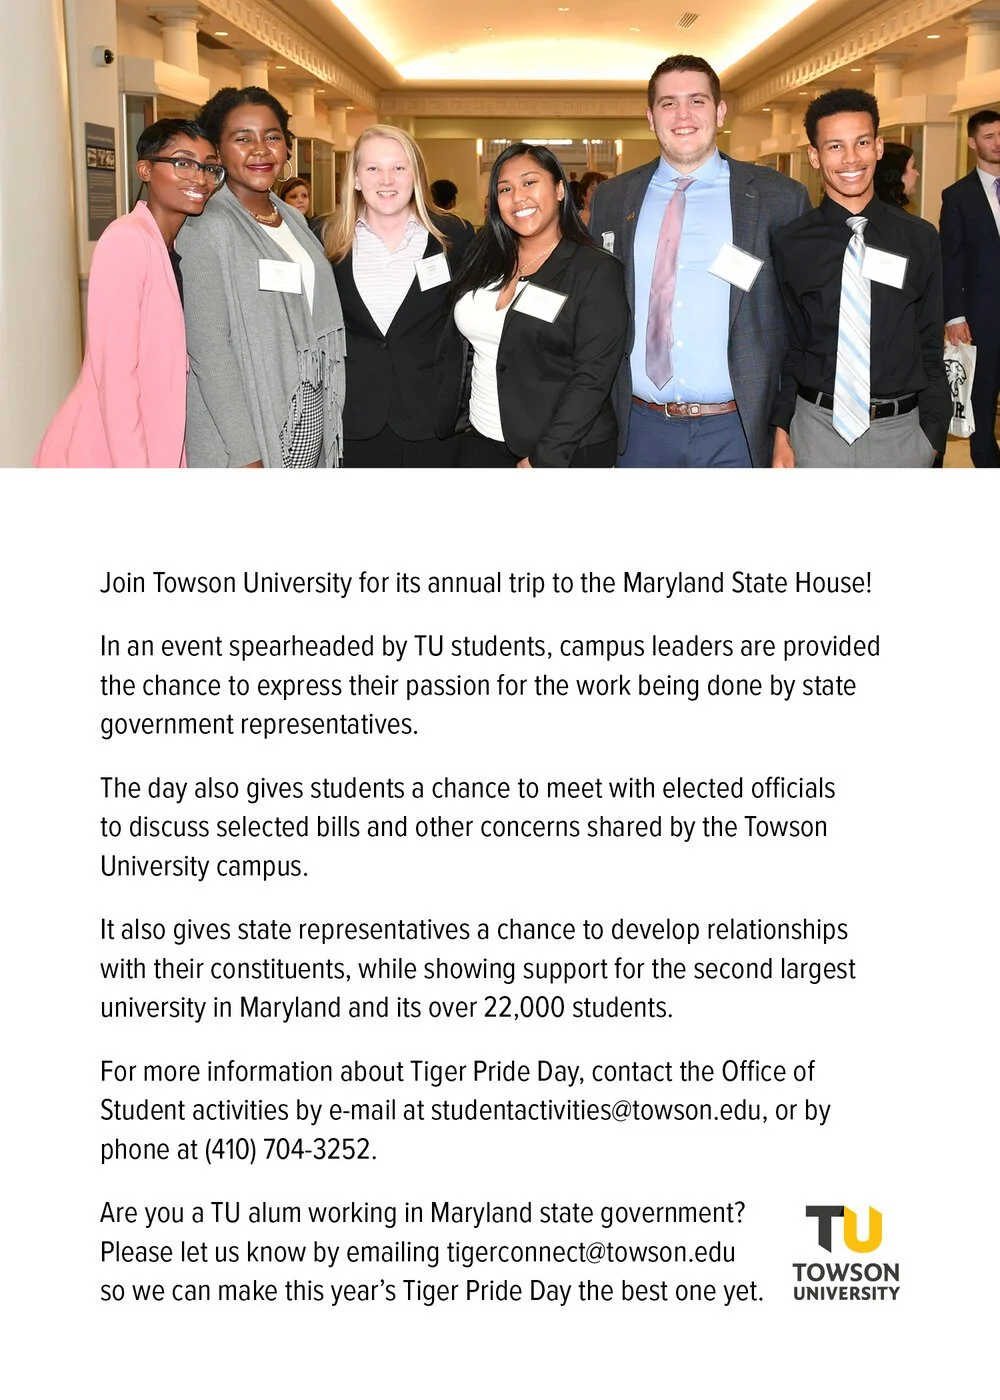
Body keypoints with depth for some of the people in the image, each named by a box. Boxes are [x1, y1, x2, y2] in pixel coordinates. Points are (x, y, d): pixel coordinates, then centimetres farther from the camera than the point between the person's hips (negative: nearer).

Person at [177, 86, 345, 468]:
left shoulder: (293, 219, 10)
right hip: (250, 423, -6)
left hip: (312, 417, 7)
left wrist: (328, 415, 9)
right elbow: (208, 348, -16)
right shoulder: (208, 228, -11)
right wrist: (245, 454, -20)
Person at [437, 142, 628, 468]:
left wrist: (544, 459, -20)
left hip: (567, 452, -5)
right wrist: (446, 417, 3)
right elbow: (453, 348, 12)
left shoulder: (597, 272, -9)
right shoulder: (482, 262, 6)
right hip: (481, 443, 5)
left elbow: (592, 377, -16)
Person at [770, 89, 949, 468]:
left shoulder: (920, 240, 1)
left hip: (902, 435, 1)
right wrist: (781, 432, -2)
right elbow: (786, 345, 4)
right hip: (816, 428, -1)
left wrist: (933, 436, 1)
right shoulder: (789, 244, -1)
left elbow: (931, 346, 4)